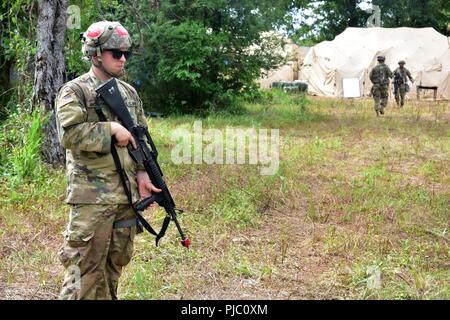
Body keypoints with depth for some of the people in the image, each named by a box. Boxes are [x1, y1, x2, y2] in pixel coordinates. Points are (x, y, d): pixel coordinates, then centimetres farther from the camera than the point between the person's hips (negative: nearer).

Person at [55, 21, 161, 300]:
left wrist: (143, 173, 2)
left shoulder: (130, 92, 14)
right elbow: (69, 134, -20)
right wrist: (111, 128, -16)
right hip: (92, 196, -6)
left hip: (128, 194, 6)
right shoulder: (74, 91, -6)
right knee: (86, 267, -5)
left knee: (116, 263, 14)